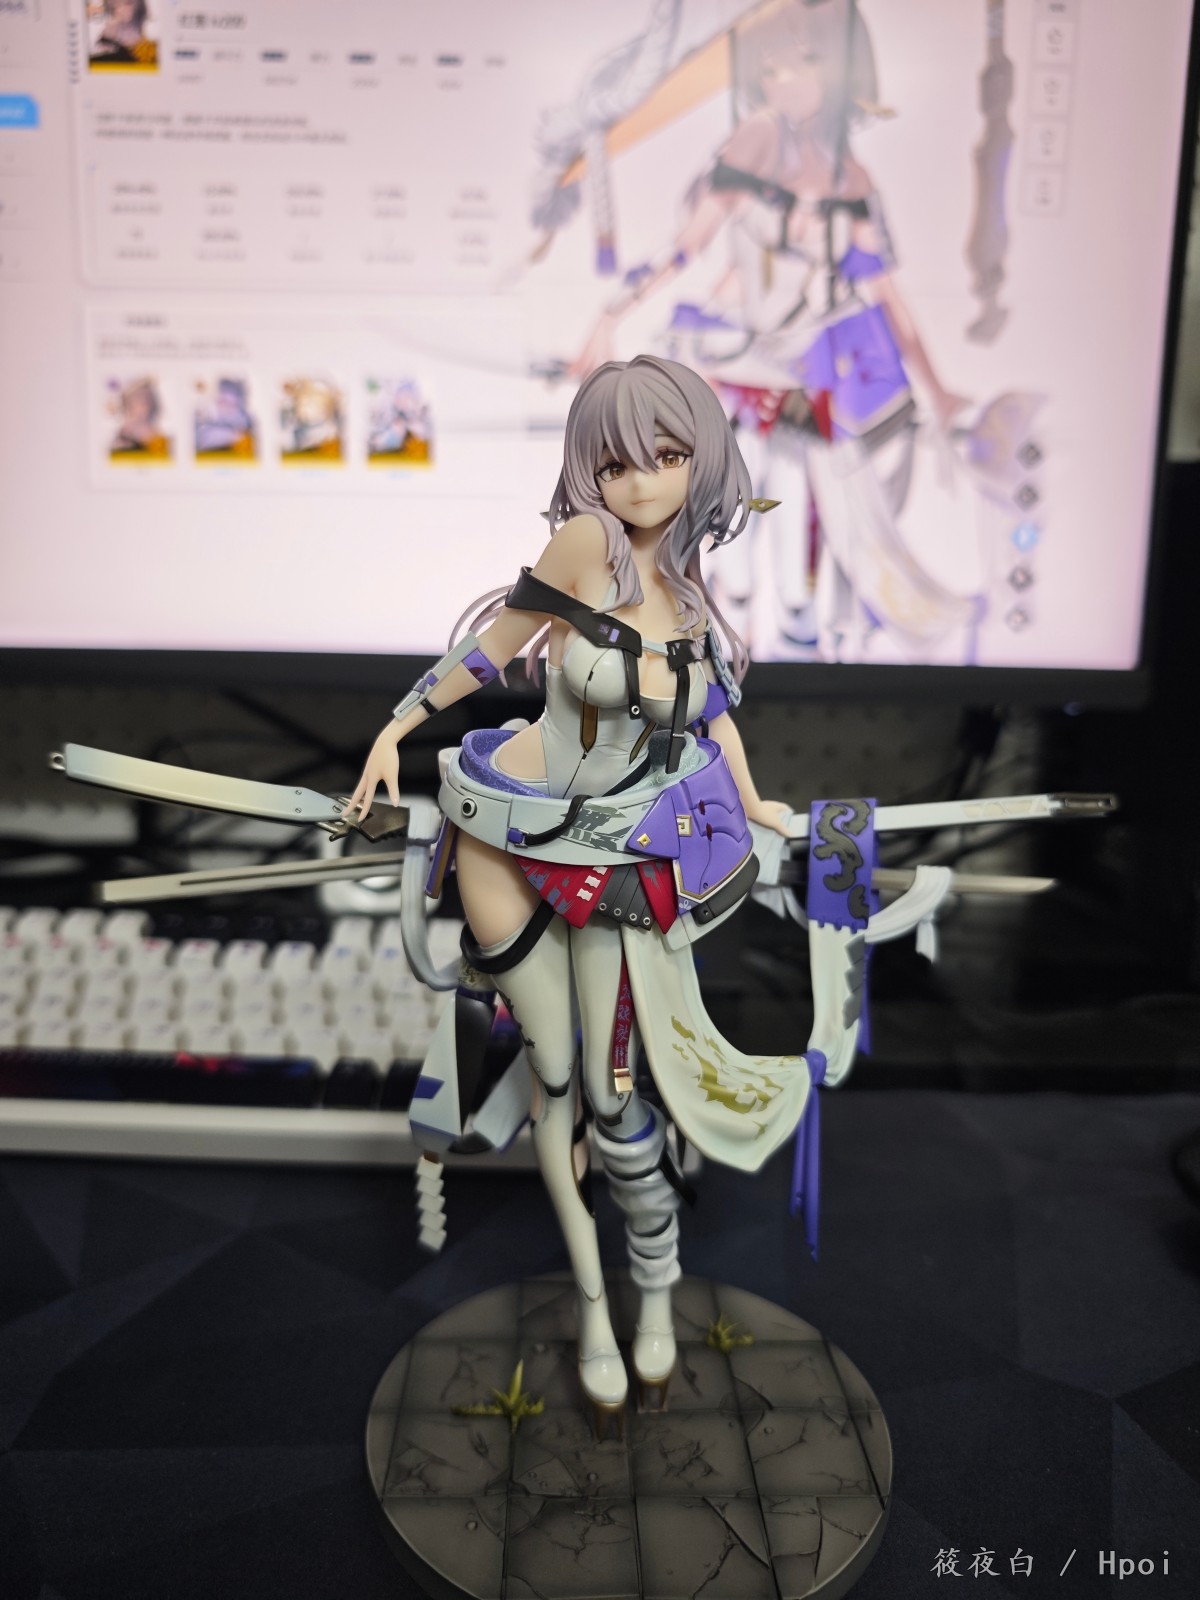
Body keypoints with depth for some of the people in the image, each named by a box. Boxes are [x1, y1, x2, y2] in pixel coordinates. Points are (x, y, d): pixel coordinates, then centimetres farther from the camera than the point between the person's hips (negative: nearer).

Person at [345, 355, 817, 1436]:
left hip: (620, 857, 3)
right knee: (554, 1077, 5)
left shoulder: (685, 578, -1)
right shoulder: (587, 542, -16)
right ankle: (594, 1306, 25)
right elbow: (494, 643, -6)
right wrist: (398, 730, 3)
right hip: (513, 839, -2)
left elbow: (712, 700, 14)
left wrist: (751, 806, 19)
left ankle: (657, 1296, 27)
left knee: (614, 1091, 2)